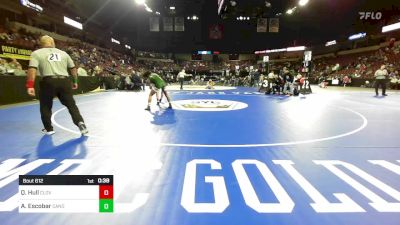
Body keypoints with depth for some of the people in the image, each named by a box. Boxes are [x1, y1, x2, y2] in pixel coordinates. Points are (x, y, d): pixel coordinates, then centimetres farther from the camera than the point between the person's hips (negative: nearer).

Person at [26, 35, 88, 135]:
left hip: (48, 81, -2)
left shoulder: (36, 53, 8)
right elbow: (73, 68, 18)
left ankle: (49, 129, 24)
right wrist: (75, 81, 27)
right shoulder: (63, 53, 17)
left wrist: (30, 86, -12)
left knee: (45, 106, 18)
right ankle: (80, 123, -6)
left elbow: (32, 69, -7)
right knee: (71, 105, 10)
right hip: (64, 81, 2)